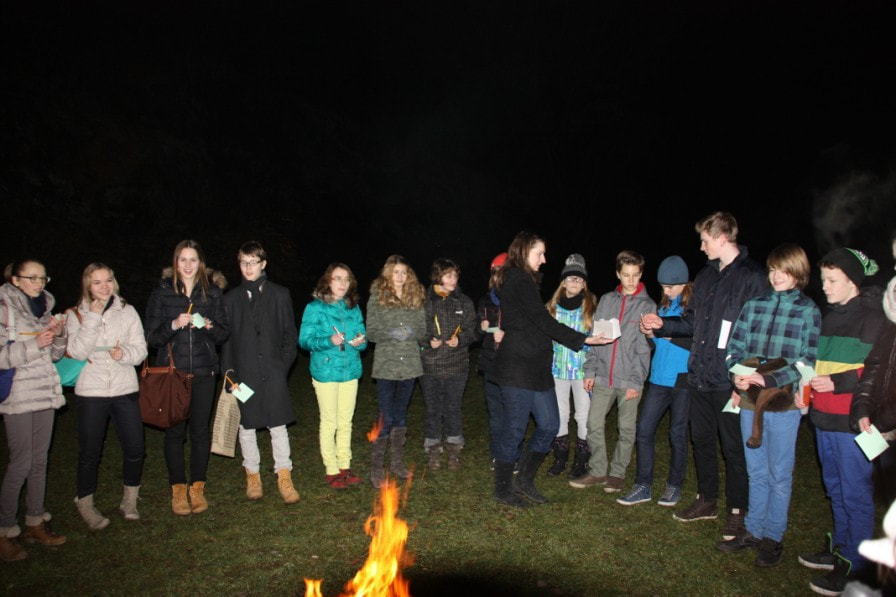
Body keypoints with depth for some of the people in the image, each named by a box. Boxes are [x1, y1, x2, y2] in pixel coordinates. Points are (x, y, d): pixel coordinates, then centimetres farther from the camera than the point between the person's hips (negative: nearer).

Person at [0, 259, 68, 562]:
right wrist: (35, 344, -23)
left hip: (45, 392, 6)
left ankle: (35, 523, 23)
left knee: (40, 460, 12)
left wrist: (58, 333, -3)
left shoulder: (44, 306, 11)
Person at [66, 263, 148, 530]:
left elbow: (141, 349, 2)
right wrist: (93, 317, -17)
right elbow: (78, 352, -12)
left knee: (135, 449, 4)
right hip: (91, 392, -1)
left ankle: (129, 501, 24)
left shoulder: (128, 311, 5)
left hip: (125, 390, 2)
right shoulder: (77, 315, 2)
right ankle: (85, 505, 26)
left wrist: (125, 353, -20)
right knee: (89, 452, 6)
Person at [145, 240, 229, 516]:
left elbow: (224, 332, 8)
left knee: (201, 429, 5)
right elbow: (151, 336, -1)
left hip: (204, 371, 1)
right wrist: (174, 325, -18)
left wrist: (210, 326, -13)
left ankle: (197, 487, 18)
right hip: (172, 371, -1)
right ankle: (178, 489, 18)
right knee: (175, 431, 4)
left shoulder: (212, 292, 6)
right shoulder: (162, 292, 2)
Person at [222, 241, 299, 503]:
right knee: (246, 427, 9)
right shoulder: (231, 299, 6)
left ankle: (284, 479, 11)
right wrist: (229, 373, -2)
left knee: (278, 426, 2)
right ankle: (253, 476, 24)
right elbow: (225, 338, 6)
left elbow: (290, 333, 5)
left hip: (273, 372, -1)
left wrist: (284, 363, -6)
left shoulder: (280, 295, 4)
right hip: (244, 373, 1)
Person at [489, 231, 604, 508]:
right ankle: (503, 489, 15)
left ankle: (524, 480, 24)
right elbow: (544, 321, -16)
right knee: (515, 430, 0)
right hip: (518, 369, -10)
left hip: (536, 368, 10)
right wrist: (583, 339, -13)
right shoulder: (520, 280, -12)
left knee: (549, 425, 11)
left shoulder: (517, 280, 19)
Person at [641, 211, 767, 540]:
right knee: (702, 440, 17)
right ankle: (706, 500, 33)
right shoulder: (705, 275, 13)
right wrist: (663, 324, 7)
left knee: (733, 446, 6)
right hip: (699, 374, 8)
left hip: (730, 378, -7)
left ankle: (737, 511, 22)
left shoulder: (753, 277, -11)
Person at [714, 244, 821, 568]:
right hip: (750, 401, 3)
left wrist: (769, 379, -19)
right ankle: (753, 530, 28)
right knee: (756, 472, 15)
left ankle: (773, 536, 23)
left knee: (779, 474, 8)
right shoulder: (753, 305, 7)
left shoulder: (809, 311, -3)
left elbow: (808, 360, -9)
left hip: (784, 403, -3)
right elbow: (734, 347, 8)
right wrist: (738, 374, -11)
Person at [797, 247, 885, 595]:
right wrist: (809, 383, 12)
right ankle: (840, 548, 31)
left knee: (855, 493, 1)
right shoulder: (830, 316, 15)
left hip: (852, 422, -8)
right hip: (825, 417, 8)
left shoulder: (872, 318, -10)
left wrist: (837, 382, -22)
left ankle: (854, 564, 12)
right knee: (835, 488, 18)